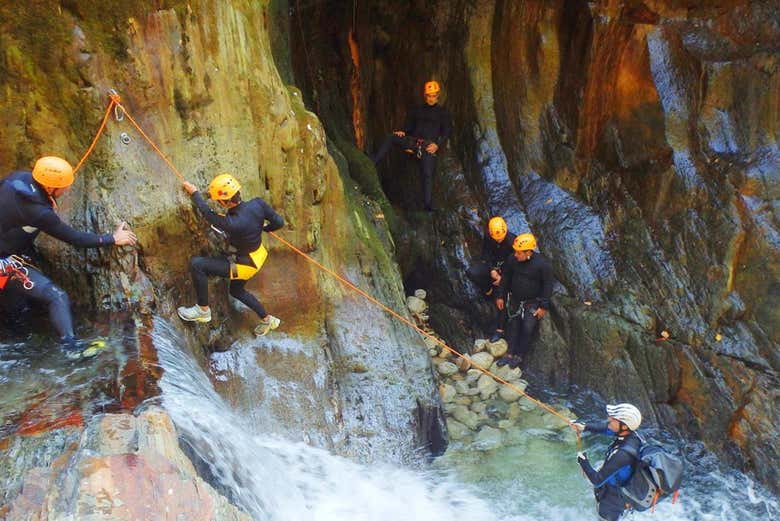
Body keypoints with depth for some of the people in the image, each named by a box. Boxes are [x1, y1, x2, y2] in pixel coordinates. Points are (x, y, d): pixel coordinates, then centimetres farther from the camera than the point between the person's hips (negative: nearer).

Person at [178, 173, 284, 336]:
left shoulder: (233, 224, -35)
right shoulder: (258, 204, -20)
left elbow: (207, 214, -16)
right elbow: (279, 222, -7)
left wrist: (194, 193, -1)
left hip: (247, 264, -8)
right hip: (259, 254, 8)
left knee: (196, 264, -10)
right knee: (236, 290, 33)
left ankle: (203, 310, 6)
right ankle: (267, 320, 46)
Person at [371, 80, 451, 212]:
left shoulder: (443, 112, 10)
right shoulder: (417, 110, 19)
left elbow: (446, 132, 6)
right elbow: (409, 126, 19)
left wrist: (437, 144, -11)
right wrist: (403, 132, -5)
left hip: (429, 145, -3)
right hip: (414, 141, 3)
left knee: (428, 174, -17)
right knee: (390, 138, -19)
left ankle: (428, 204, -15)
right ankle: (372, 163, -25)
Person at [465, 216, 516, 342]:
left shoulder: (512, 241, -25)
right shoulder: (487, 238, -16)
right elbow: (485, 255, -8)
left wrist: (502, 276, -22)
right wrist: (492, 270, -25)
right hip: (491, 266, 3)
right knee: (471, 272, -23)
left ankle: (499, 329, 7)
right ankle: (489, 291, 0)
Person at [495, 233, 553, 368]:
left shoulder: (542, 264, -24)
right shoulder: (512, 260, -14)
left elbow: (547, 285, -14)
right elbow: (505, 278, 3)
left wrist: (544, 306, -12)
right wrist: (501, 296, 6)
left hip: (533, 302, -4)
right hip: (515, 300, 4)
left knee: (527, 329, -3)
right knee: (513, 326, 11)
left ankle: (519, 356, 12)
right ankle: (510, 354, 22)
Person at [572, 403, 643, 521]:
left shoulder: (622, 454, -42)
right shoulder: (630, 434, -20)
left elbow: (597, 481, -32)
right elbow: (605, 427, 1)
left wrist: (583, 461, -18)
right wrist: (585, 427, -12)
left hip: (611, 502, -7)